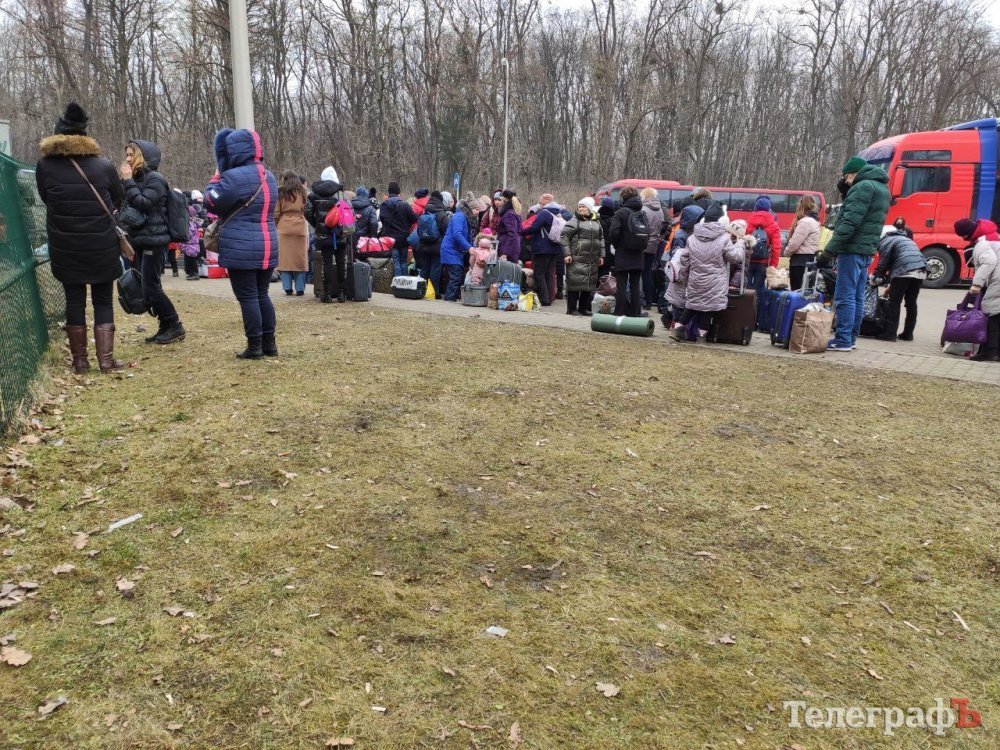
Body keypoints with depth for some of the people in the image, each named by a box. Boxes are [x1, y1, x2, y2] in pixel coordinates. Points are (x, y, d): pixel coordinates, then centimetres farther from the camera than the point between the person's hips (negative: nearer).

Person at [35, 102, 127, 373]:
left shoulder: (45, 165, -3)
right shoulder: (104, 165, -4)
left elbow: (45, 199, 10)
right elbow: (119, 200, 10)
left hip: (65, 248, 1)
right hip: (102, 247, 0)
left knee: (74, 300, 9)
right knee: (103, 301, 8)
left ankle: (80, 361, 11)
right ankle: (106, 359, 2)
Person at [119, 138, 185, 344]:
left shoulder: (155, 179, -9)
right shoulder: (137, 179, 16)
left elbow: (144, 204, -20)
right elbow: (128, 206, 20)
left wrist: (128, 181, -15)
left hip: (154, 241, -9)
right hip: (141, 241, 9)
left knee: (151, 287, -10)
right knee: (150, 288, 8)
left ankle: (175, 327, 0)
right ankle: (165, 326, 15)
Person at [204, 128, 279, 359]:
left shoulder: (234, 177, -14)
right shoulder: (268, 176, 13)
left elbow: (212, 202, -4)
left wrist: (216, 178, 11)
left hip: (241, 248, -7)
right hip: (267, 246, 7)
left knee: (247, 297, -1)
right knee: (262, 294, 14)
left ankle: (255, 347, 2)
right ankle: (269, 343, 17)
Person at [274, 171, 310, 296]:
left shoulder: (280, 192, 2)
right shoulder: (302, 192, 7)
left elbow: (276, 213, 0)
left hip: (284, 227, -1)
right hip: (300, 227, 1)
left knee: (285, 258, 4)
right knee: (300, 258, 5)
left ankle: (287, 288, 3)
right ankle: (300, 288, 5)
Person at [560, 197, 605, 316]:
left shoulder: (596, 222, 15)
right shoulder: (574, 221, -2)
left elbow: (601, 239, 21)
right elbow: (565, 236, -6)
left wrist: (601, 255, 16)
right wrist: (566, 254, -13)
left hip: (592, 260, 6)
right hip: (576, 258, -6)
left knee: (590, 283, 8)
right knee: (575, 283, -7)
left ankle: (584, 307, 18)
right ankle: (572, 308, 0)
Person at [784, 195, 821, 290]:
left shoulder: (805, 222, -15)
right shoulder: (814, 221, 17)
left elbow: (794, 244, -17)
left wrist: (786, 252, 0)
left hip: (800, 261, -10)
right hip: (810, 259, 10)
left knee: (796, 290, -8)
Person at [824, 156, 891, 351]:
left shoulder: (864, 186, -11)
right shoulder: (880, 188, 21)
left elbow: (851, 221, -20)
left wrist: (831, 247, -20)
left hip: (853, 248, -10)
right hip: (866, 250, 10)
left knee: (845, 297, -8)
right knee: (857, 297, 12)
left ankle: (843, 340, -8)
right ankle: (851, 338, 17)